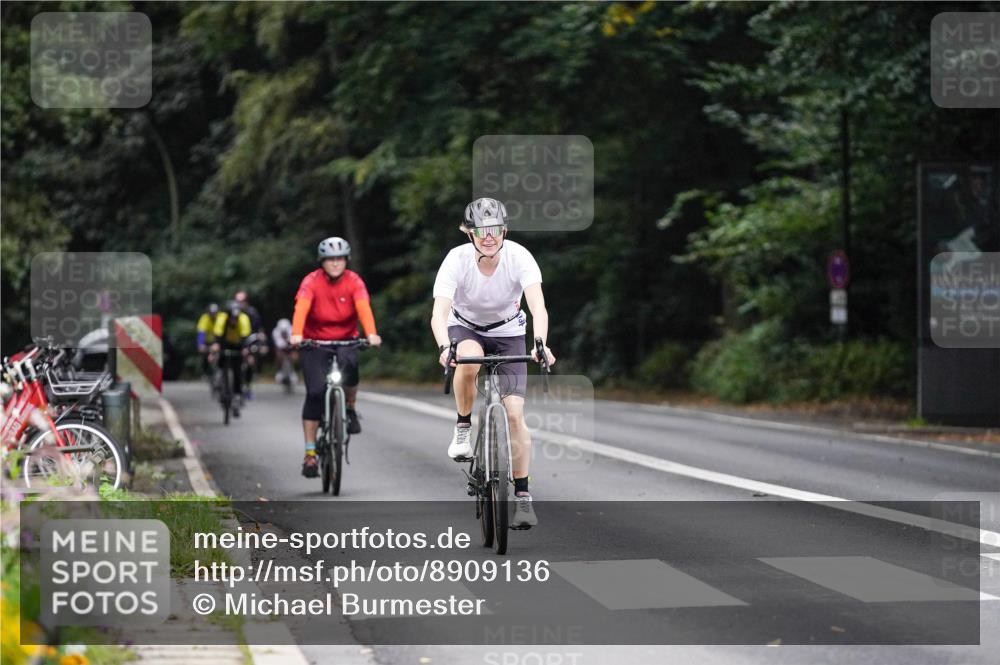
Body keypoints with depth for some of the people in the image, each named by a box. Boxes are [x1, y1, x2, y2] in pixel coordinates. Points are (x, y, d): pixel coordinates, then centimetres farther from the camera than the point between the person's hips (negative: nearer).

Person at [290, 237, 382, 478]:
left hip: (345, 340, 1)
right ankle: (310, 453, -8)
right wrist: (296, 335, -47)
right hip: (314, 342, -1)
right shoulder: (312, 281, -14)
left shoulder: (354, 281, -10)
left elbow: (363, 307, -26)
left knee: (349, 365, -32)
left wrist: (371, 334, -43)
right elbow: (301, 308, -29)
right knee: (315, 392, -13)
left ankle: (350, 409, -1)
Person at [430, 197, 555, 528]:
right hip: (465, 328, 0)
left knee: (514, 414, -12)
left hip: (507, 333, 0)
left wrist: (540, 343, -56)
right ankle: (463, 428, -13)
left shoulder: (519, 257, -26)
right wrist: (444, 347, -56)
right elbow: (439, 312, -36)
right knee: (469, 360, -38)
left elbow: (538, 305, -38)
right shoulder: (457, 259, -27)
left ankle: (523, 497, -1)